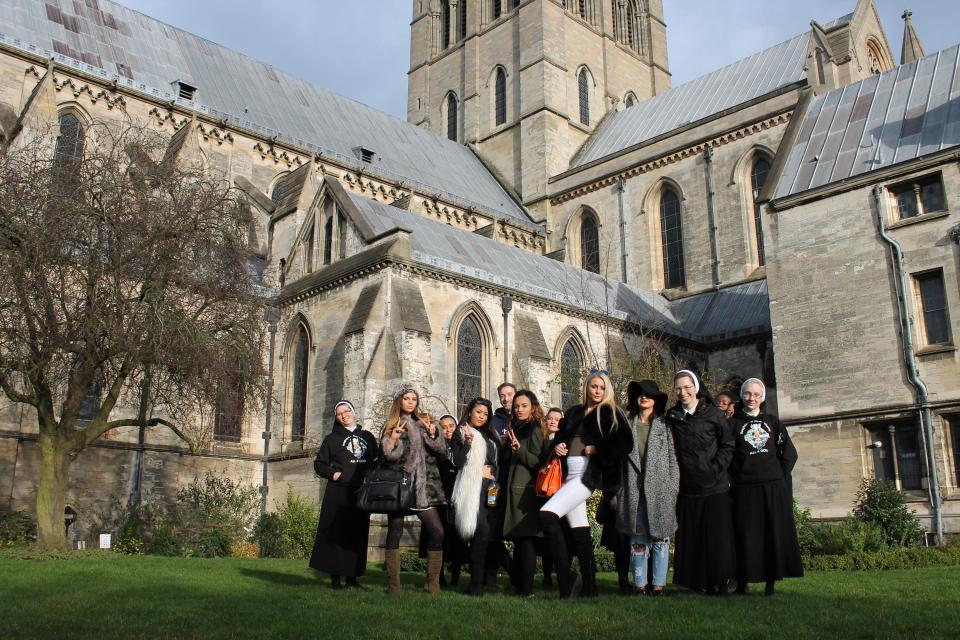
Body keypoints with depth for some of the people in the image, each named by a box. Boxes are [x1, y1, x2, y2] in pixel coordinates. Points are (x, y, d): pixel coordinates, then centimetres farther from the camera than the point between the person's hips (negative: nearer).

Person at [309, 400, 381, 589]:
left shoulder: (367, 437, 16)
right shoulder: (332, 439, 8)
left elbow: (377, 461, 18)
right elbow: (319, 464, 7)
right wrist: (333, 474, -9)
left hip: (361, 493, 3)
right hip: (338, 493, -2)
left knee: (358, 533, 2)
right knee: (337, 533, -5)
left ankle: (352, 576, 10)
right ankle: (335, 577, 0)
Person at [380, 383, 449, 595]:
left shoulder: (424, 424, 15)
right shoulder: (390, 426, 9)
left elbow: (442, 452, 7)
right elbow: (386, 456, 1)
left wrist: (433, 434, -9)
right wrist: (392, 439, -14)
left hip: (423, 486, 2)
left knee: (437, 531, -7)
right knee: (395, 532, -1)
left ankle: (433, 583, 2)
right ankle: (393, 585, 5)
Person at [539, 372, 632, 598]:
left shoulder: (610, 412, 2)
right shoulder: (574, 412, 19)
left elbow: (625, 443, -10)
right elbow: (559, 437, 28)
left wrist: (597, 450, -9)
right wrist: (557, 447, 7)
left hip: (587, 475, -6)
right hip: (569, 475, 7)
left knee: (547, 515, -21)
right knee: (579, 533, 7)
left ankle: (564, 575, -12)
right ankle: (589, 586, 15)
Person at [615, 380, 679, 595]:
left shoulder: (664, 426, 4)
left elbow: (672, 458, 2)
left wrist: (672, 490, -4)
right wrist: (618, 491, 4)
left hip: (659, 490, -2)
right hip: (633, 490, 2)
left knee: (660, 537, 1)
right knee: (637, 539, 4)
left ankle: (658, 583, 10)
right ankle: (640, 583, 12)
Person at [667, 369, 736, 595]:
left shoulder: (713, 414, -1)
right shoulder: (672, 417, 6)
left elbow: (728, 444, 2)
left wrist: (717, 467, -7)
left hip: (715, 487, -2)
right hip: (687, 488, 3)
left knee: (717, 536, 1)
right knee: (690, 538, 5)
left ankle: (719, 583, 10)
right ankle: (697, 582, 15)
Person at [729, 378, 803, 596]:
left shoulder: (772, 422, 13)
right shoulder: (734, 423, 6)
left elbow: (789, 452, 11)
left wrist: (780, 475, 2)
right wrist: (734, 479, -5)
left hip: (774, 487, 2)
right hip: (745, 489, -2)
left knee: (776, 533, 1)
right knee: (747, 535, -2)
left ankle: (772, 580, 9)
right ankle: (742, 583, 3)